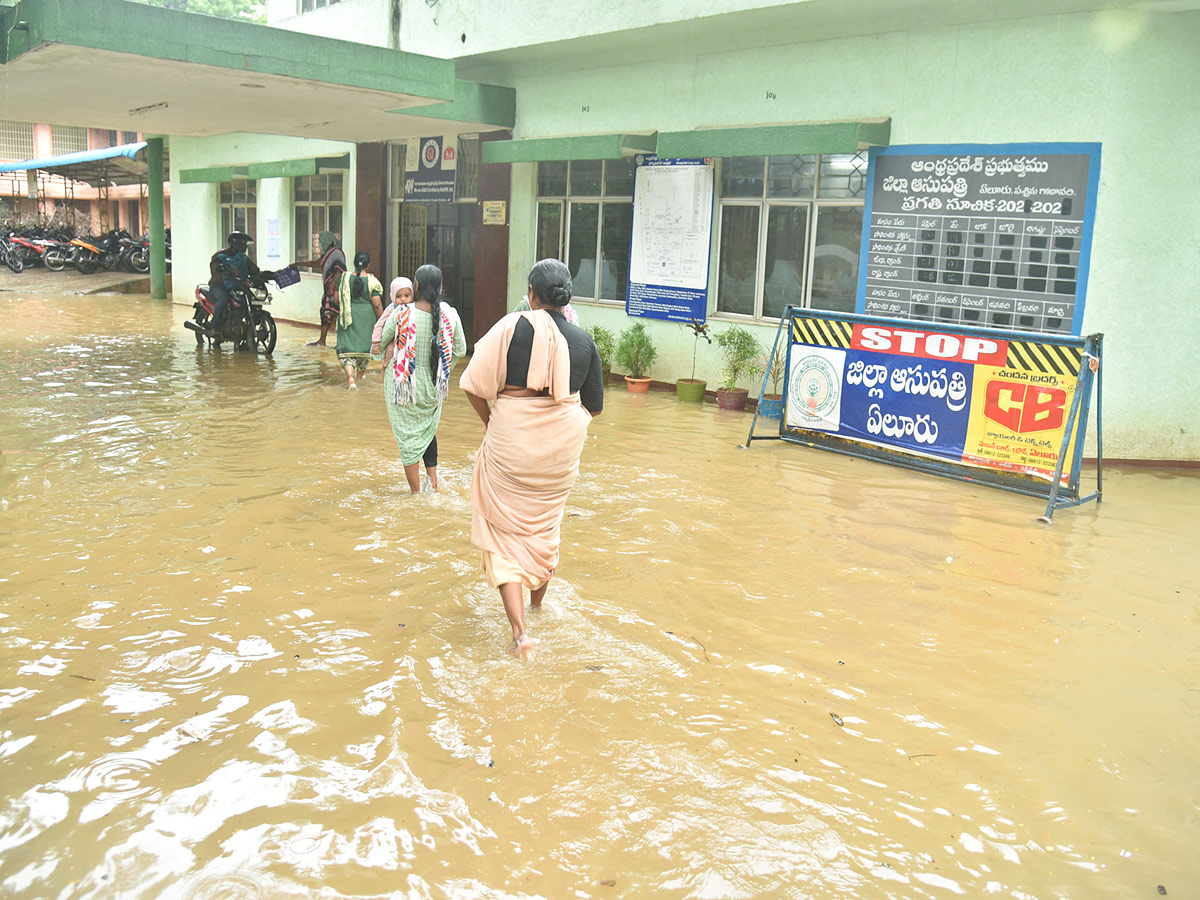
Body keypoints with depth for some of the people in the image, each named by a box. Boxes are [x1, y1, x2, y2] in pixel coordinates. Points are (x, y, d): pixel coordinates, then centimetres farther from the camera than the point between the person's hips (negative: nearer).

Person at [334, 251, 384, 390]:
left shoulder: (344, 278, -6)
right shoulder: (372, 281, -11)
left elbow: (337, 298, 1)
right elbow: (377, 305, -11)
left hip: (348, 317, 0)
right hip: (367, 316, 0)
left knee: (347, 347, 1)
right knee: (364, 345, 17)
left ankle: (350, 377, -19)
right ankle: (360, 377, 32)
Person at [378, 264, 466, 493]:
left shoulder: (401, 314, -18)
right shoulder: (449, 314, -10)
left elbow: (382, 340, 0)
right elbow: (460, 350, -2)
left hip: (404, 383, -3)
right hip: (434, 386, 3)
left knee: (408, 436, 10)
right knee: (428, 429, 28)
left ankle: (416, 492, 17)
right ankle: (433, 478, 21)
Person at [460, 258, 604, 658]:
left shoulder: (511, 327, -10)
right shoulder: (583, 340, -2)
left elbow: (474, 385, -12)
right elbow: (594, 405, 5)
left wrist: (490, 421, 5)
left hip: (511, 441, -3)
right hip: (563, 445, 4)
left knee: (505, 533, 7)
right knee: (545, 523, 26)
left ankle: (519, 629, -4)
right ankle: (538, 596, 47)